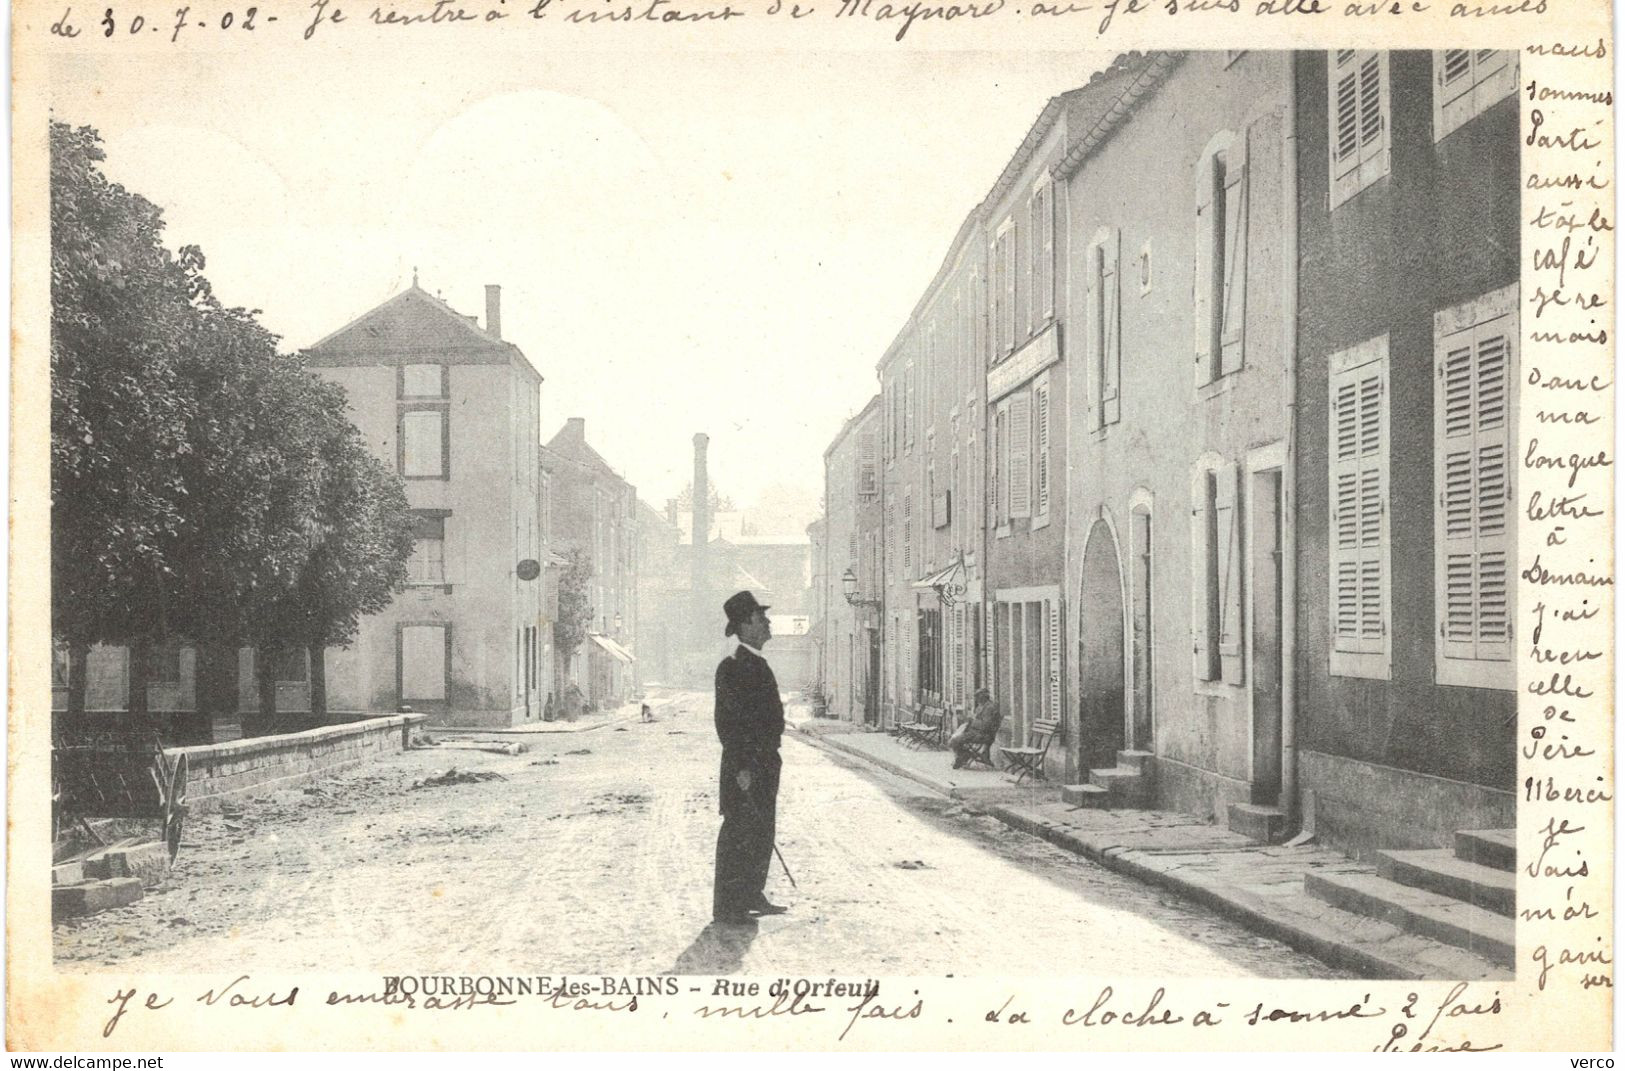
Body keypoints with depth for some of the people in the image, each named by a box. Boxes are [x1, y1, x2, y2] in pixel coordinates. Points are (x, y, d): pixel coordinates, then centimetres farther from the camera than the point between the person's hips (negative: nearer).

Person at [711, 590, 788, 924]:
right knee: (738, 834, -4)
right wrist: (741, 768, -22)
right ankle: (727, 906, 2)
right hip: (745, 766, -10)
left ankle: (751, 896, 26)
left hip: (764, 765, 10)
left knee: (761, 833, 16)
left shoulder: (757, 664, 14)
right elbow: (728, 720, -20)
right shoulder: (733, 667, -16)